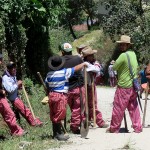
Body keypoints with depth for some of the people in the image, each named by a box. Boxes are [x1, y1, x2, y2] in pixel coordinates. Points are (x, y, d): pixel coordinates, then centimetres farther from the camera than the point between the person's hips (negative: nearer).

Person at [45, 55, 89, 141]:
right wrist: (84, 64, 12)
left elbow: (47, 86, 13)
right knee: (59, 115, -2)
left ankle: (55, 133, 21)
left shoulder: (49, 74, 6)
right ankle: (59, 134, 2)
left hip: (51, 95, 6)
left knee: (54, 116, 12)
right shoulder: (65, 72, -10)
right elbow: (76, 69, -4)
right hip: (60, 96, -6)